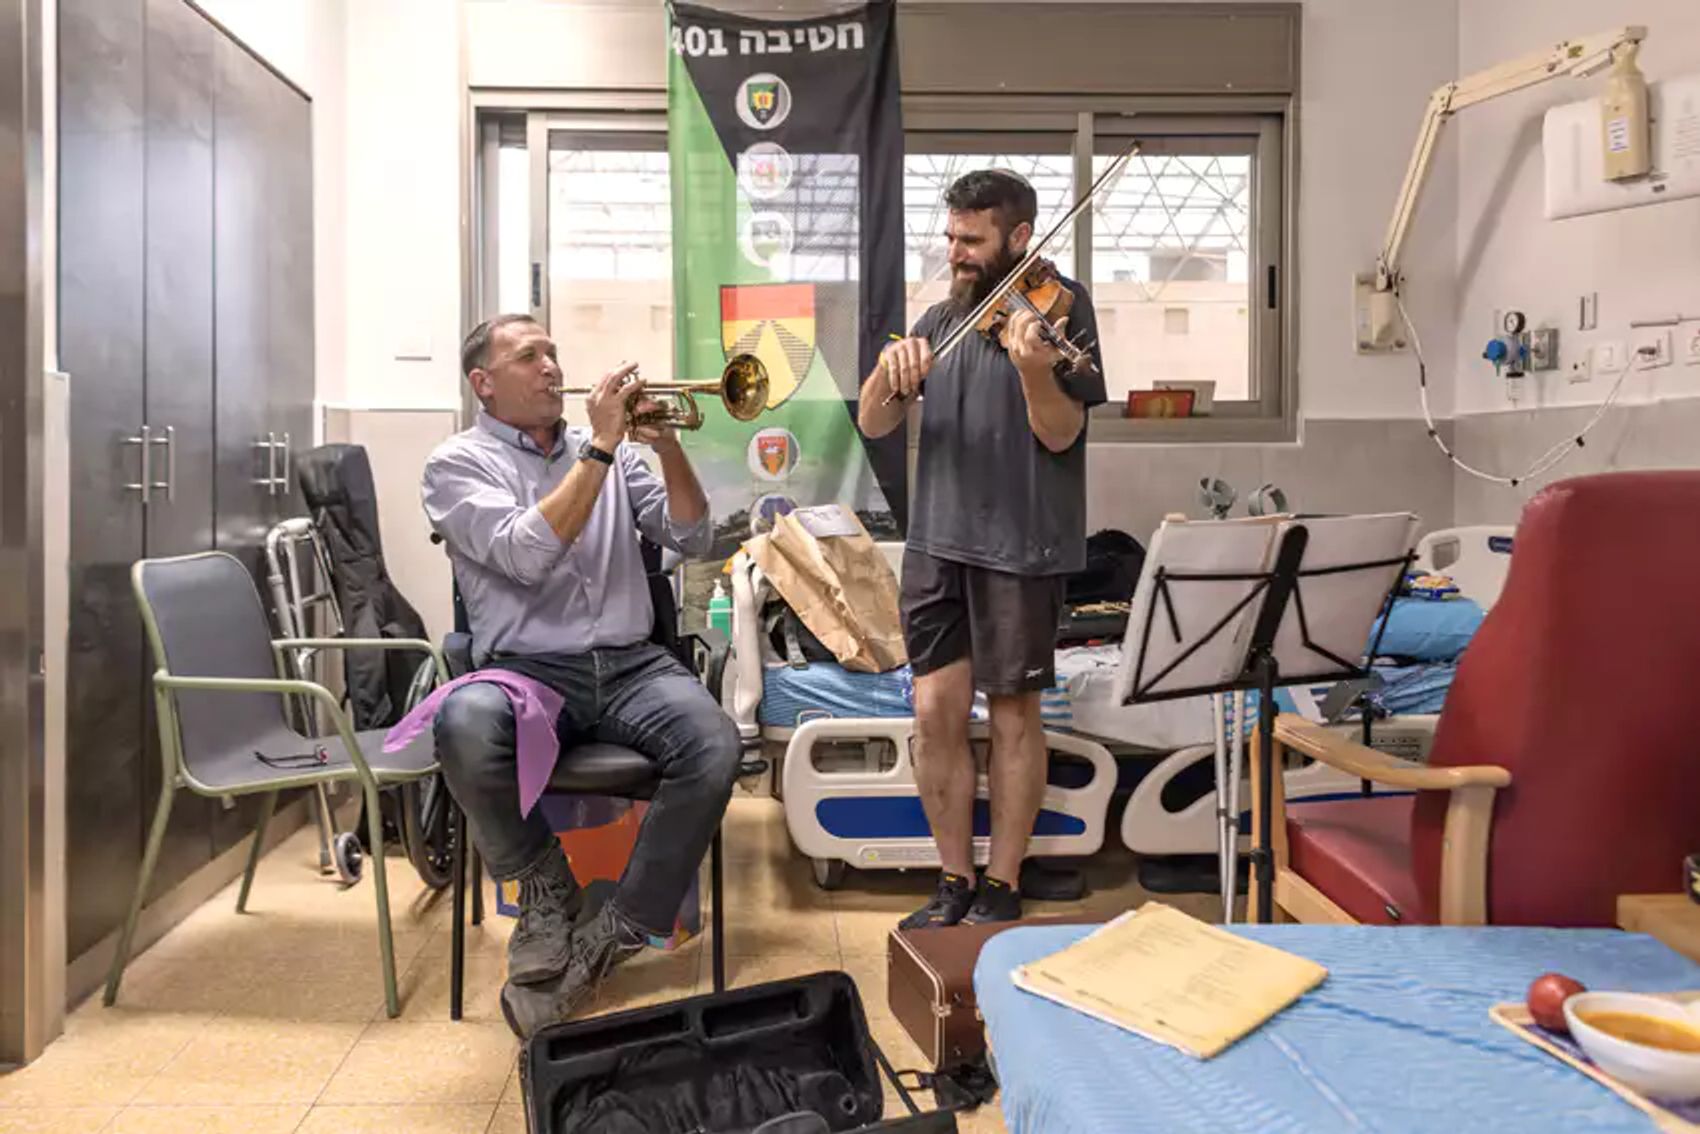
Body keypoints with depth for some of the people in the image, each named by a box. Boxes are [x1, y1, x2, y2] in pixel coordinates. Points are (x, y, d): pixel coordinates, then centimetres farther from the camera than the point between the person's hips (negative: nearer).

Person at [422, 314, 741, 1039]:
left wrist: (665, 445, -4)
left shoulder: (610, 452, 18)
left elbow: (691, 538, 11)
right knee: (465, 725, -37)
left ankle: (609, 938, -12)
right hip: (528, 670, -3)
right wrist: (600, 448, -13)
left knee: (714, 746, -27)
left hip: (631, 664, 3)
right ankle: (544, 884, -7)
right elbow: (526, 554, -13)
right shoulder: (459, 463, 6)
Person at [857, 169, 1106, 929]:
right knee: (936, 712, 4)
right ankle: (954, 882, 19)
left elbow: (1061, 434, -13)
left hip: (1020, 543, -5)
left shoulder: (1057, 305, -4)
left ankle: (1003, 888, 19)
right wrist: (890, 369, -16)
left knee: (1013, 713, 6)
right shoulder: (941, 318, 11)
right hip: (937, 539, 5)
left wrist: (1031, 368, -32)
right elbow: (872, 425, 5)